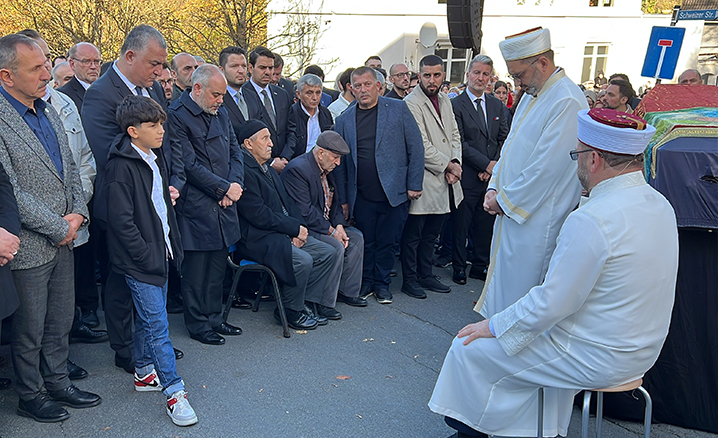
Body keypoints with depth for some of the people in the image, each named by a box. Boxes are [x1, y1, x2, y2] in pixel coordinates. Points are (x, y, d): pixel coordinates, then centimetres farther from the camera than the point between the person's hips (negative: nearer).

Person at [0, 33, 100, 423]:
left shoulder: (47, 110, 8)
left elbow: (70, 168, 14)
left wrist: (78, 213, -1)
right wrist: (58, 227, -14)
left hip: (63, 239, 7)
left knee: (60, 323, 19)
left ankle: (57, 382, 37)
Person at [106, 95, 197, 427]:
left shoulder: (154, 160, 10)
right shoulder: (122, 166, -17)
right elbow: (121, 220, -20)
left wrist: (171, 246, 13)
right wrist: (147, 256, -18)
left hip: (160, 255, 8)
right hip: (140, 262, -8)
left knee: (148, 318, 19)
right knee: (157, 325, -5)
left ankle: (144, 372, 34)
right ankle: (174, 391, 1)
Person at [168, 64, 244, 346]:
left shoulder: (220, 113, 13)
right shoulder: (177, 116, -11)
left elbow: (235, 151, 14)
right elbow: (189, 165, -16)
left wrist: (235, 184, -3)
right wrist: (224, 188, -13)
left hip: (223, 205, 7)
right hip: (196, 206, -7)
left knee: (218, 264, 14)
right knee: (196, 268, 3)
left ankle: (214, 317, 27)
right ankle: (198, 324, 17)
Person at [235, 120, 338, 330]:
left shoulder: (269, 169, 18)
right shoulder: (244, 171, -14)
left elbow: (287, 202, 17)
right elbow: (258, 215, -20)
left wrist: (298, 228, -2)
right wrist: (295, 229, -14)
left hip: (285, 233, 10)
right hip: (259, 239, -10)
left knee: (328, 253, 1)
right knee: (302, 260, -29)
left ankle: (303, 303, 8)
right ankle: (290, 311, -5)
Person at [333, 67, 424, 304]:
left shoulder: (398, 109, 1)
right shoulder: (344, 120, 7)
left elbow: (416, 148, 0)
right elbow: (339, 163, 9)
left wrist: (414, 185, -5)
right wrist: (343, 199, 6)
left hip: (394, 193, -1)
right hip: (362, 196, 2)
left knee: (386, 241, 8)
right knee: (365, 242, 9)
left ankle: (382, 283, 26)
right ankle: (366, 282, 28)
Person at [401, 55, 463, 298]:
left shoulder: (445, 101, 14)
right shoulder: (412, 104, -12)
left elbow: (455, 136, 16)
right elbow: (421, 146, -18)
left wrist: (455, 163, -2)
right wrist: (447, 166, -11)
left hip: (445, 182, 8)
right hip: (423, 182, -8)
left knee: (431, 234, 17)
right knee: (413, 235, 4)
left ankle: (425, 275, 30)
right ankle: (410, 280, 16)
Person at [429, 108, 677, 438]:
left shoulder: (591, 220, -28)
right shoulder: (659, 204, 1)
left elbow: (551, 304, -24)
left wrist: (493, 326, -10)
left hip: (595, 359, -9)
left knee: (470, 348, 2)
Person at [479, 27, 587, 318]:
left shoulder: (567, 102, -19)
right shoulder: (532, 95, 13)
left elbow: (545, 167, -21)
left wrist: (504, 199, -12)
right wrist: (494, 187, 5)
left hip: (534, 220, -9)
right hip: (511, 209, 9)